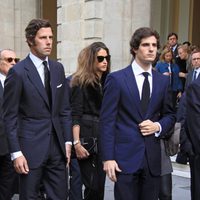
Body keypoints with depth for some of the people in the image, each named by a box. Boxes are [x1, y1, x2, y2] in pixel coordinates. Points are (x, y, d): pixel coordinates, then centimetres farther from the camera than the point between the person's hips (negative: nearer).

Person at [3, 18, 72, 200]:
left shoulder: (58, 68, 8)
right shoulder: (18, 72, -9)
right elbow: (10, 116, -8)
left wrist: (67, 141, 7)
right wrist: (16, 152, -12)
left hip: (57, 146, 5)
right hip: (31, 147, -5)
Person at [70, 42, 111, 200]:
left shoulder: (107, 81, 11)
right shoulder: (81, 81, -6)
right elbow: (75, 114, -12)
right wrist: (77, 143, -19)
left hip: (104, 135, 6)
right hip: (87, 135, -6)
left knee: (100, 183, 9)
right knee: (93, 185, -4)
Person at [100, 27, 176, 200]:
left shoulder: (163, 81, 9)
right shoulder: (116, 79, -3)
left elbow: (170, 114, 18)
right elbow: (107, 121, -5)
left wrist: (158, 126, -5)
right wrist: (108, 158, -11)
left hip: (152, 158, 4)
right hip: (125, 156, -4)